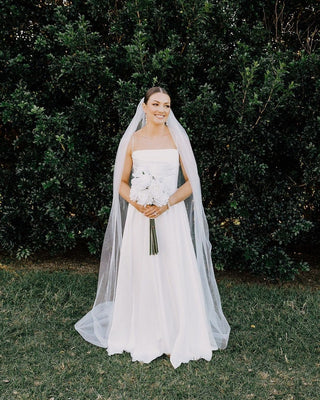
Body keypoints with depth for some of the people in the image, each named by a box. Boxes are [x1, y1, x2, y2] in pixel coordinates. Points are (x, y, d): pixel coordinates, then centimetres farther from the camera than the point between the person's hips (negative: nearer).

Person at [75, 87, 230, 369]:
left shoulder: (178, 138, 2)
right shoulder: (132, 140, 5)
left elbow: (191, 183, 2)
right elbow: (122, 184, 9)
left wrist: (166, 203, -12)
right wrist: (137, 203, -11)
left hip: (171, 216, -1)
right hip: (140, 218, 1)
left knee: (174, 275, 3)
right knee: (142, 276, 7)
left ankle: (177, 339, 21)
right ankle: (144, 337, 26)